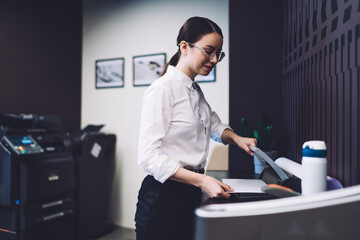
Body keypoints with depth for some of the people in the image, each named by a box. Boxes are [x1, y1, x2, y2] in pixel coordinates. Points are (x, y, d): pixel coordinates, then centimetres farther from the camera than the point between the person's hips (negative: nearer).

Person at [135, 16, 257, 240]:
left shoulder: (196, 90, 10)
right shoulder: (163, 89, -16)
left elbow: (214, 123, 26)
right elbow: (149, 157, -21)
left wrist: (236, 138, 6)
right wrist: (201, 180, -27)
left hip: (191, 194, 8)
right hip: (165, 196, -8)